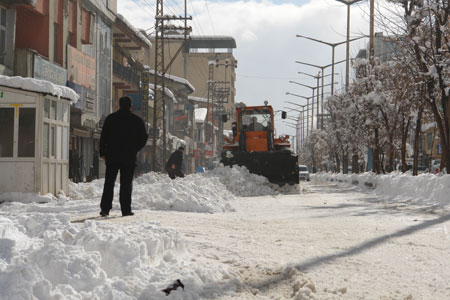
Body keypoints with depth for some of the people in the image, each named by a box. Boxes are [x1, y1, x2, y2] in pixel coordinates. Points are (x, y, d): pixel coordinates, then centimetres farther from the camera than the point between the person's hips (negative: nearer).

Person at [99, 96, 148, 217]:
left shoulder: (110, 118, 3)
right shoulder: (137, 120, 0)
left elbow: (103, 137, 2)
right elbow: (143, 138, 4)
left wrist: (102, 153, 9)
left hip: (112, 156, 1)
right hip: (129, 157, -1)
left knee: (109, 182, 7)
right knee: (126, 183, 3)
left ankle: (105, 208, 1)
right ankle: (126, 209, 0)